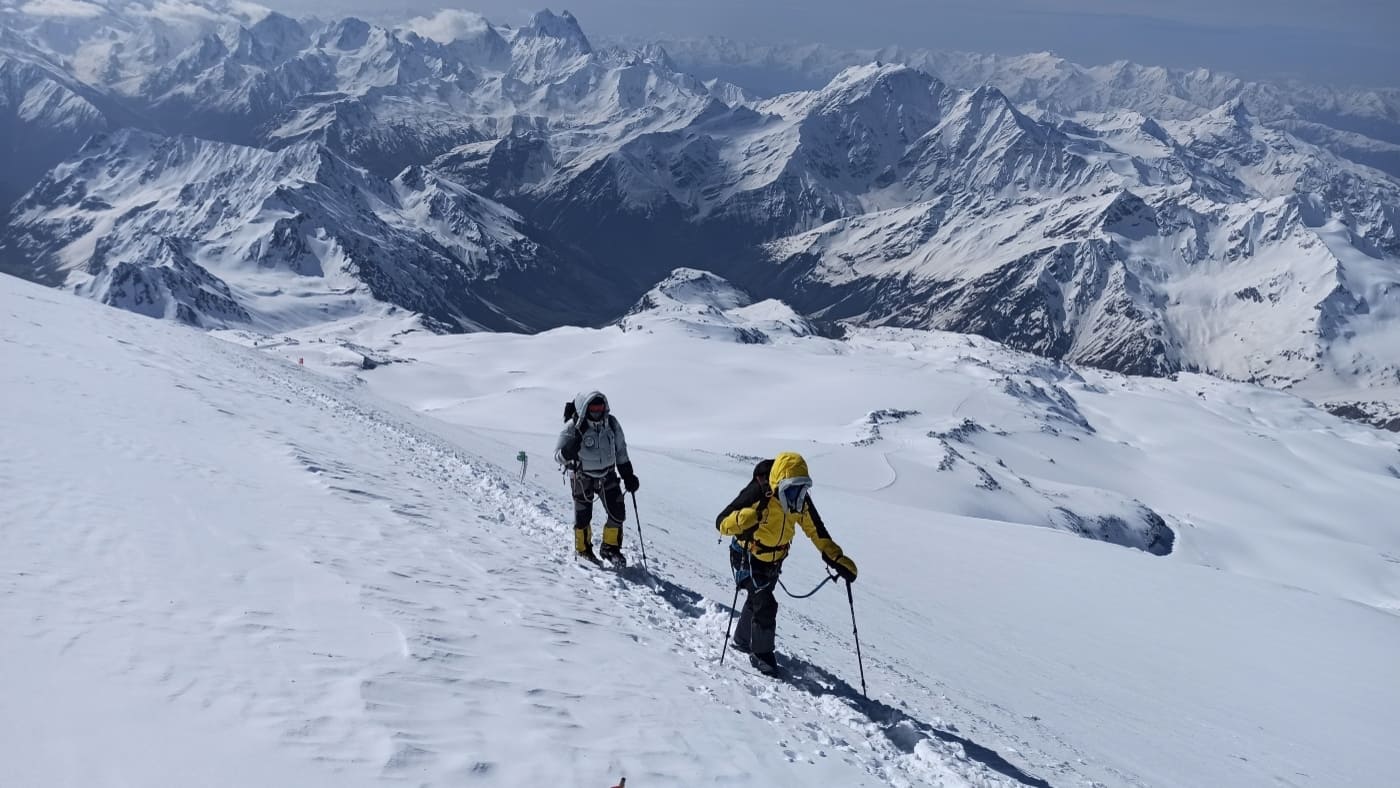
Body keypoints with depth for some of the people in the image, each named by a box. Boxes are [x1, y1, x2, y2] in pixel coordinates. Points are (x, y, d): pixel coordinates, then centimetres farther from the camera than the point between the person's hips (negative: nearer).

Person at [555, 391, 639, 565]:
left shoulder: (611, 423, -7)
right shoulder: (574, 427, -19)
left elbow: (621, 451, 7)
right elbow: (558, 456, -17)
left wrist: (628, 475, 6)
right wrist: (569, 451, -40)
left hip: (607, 475, 4)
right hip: (583, 477, -4)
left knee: (618, 513, -1)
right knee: (583, 517, 2)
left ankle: (610, 547, 21)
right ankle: (583, 550, 29)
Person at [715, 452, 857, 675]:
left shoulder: (801, 502, -17)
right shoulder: (758, 496, -33)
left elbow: (817, 531, -4)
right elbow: (721, 523, -31)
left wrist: (837, 559, -11)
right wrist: (744, 519, -52)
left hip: (775, 560, 6)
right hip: (748, 557, -6)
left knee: (758, 599, 22)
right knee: (765, 604, -14)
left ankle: (743, 640, 47)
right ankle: (761, 653, 7)